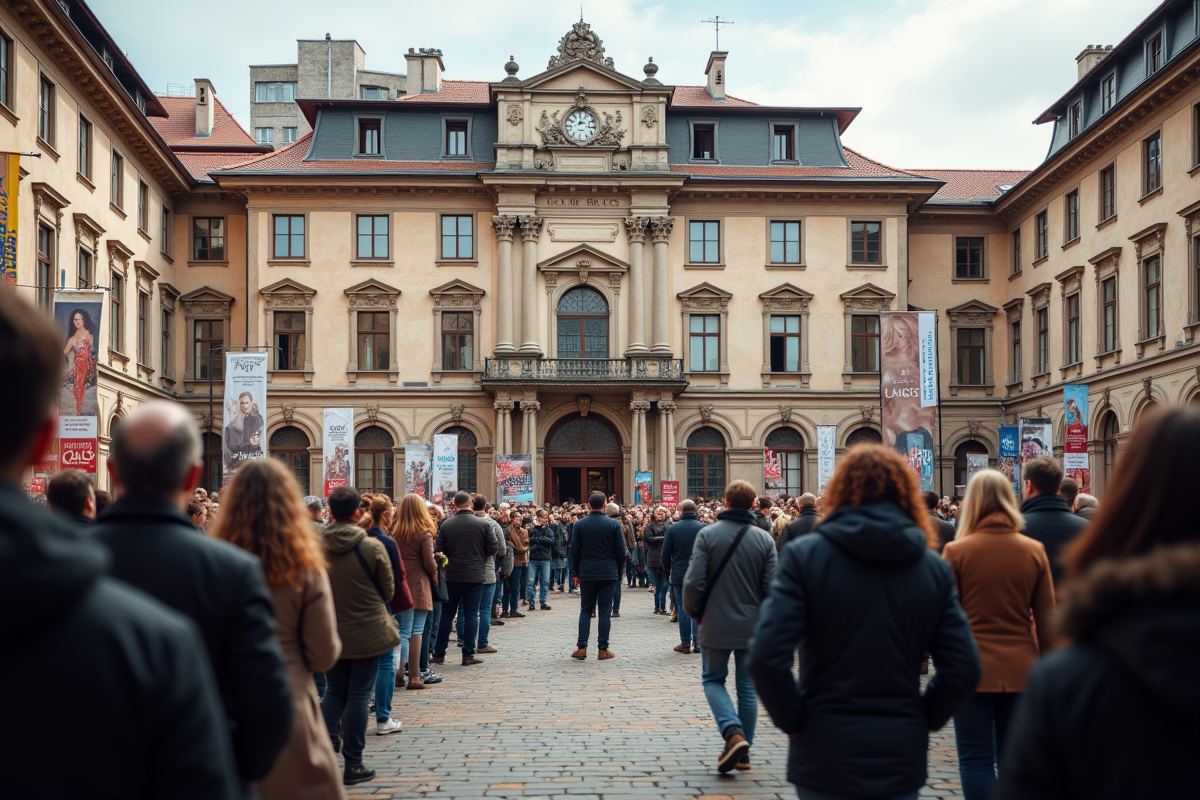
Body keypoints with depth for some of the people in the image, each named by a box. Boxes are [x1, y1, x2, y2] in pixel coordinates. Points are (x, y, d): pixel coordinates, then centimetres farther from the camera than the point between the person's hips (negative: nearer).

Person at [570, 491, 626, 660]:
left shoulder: (580, 524, -1)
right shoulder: (614, 524, -3)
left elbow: (574, 551, 3)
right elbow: (621, 551, -2)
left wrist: (578, 572, 13)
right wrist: (618, 572, 10)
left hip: (587, 575, 1)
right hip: (608, 574, -1)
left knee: (586, 610, 10)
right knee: (605, 611, 4)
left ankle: (581, 648, 3)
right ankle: (603, 650, 5)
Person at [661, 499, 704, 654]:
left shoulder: (673, 528, -3)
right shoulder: (704, 528, -3)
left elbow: (665, 555, -1)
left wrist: (668, 572, 12)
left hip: (679, 575, -1)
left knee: (683, 608, 5)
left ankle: (685, 643, 7)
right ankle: (698, 642, 7)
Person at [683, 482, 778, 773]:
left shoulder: (707, 534, -9)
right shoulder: (764, 539, -4)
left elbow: (694, 582, -13)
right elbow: (772, 586, -5)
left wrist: (695, 613, 5)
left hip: (716, 625, -2)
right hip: (753, 626, 2)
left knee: (713, 680, 14)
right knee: (748, 687, 14)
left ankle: (733, 733, -9)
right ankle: (743, 752, 18)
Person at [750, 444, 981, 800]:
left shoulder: (804, 555, -9)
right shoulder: (934, 568, 0)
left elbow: (766, 659, -18)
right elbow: (964, 670, -4)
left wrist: (791, 720, -4)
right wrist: (922, 720, 8)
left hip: (824, 757, -2)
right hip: (901, 760, 2)